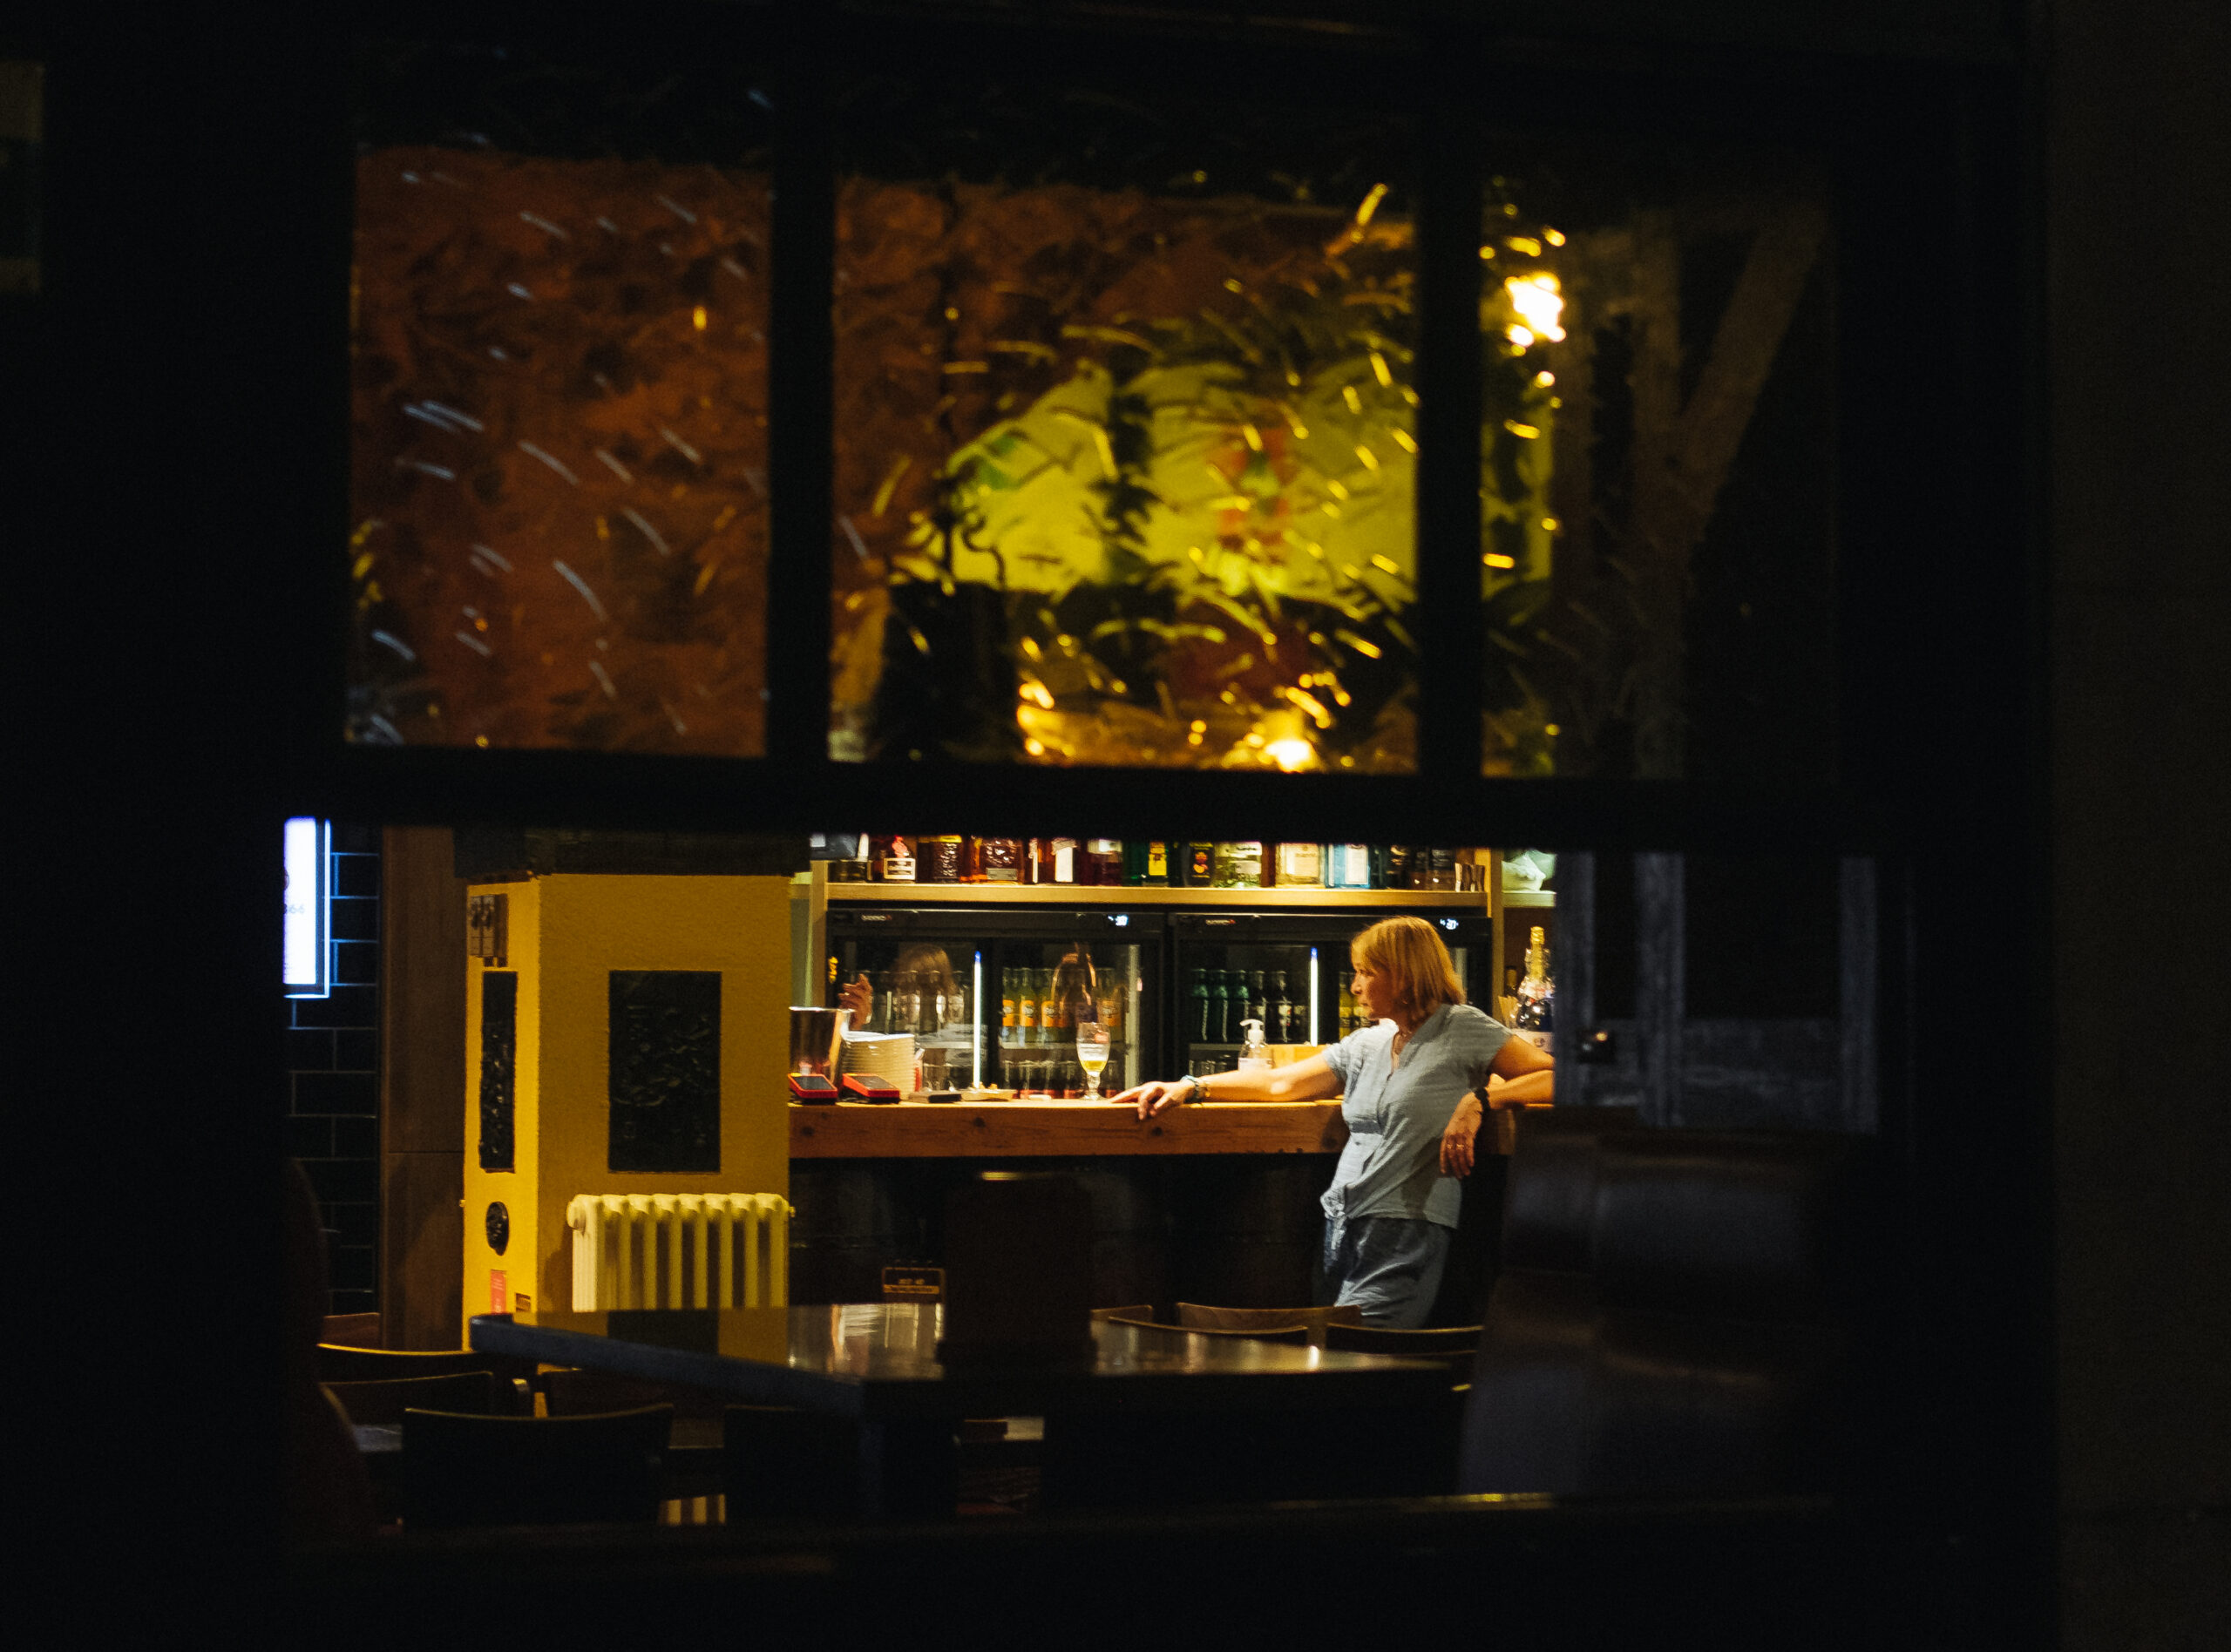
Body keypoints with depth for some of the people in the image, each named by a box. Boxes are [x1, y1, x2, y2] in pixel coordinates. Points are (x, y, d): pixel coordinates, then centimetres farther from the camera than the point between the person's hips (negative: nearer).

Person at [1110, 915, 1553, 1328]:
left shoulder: (1463, 1031, 1)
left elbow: (1555, 1077, -6)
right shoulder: (1365, 1045, 20)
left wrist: (1478, 1100, -19)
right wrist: (1188, 1088, 21)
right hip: (1341, 1228, 7)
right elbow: (1283, 1083, 25)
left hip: (1407, 1235, -7)